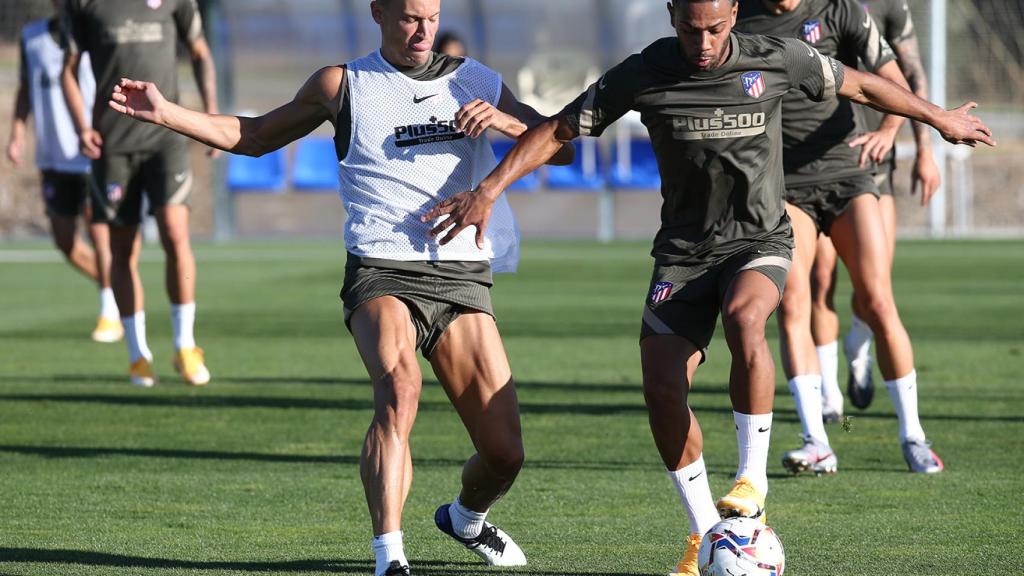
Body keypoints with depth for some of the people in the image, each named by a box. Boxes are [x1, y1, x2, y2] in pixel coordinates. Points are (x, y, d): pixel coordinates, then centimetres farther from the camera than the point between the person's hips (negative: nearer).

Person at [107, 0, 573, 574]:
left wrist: (504, 120, -7)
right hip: (383, 273, -2)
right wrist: (165, 112, 13)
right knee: (399, 386, -34)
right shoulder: (343, 85, 10)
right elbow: (256, 136, 22)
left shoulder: (474, 81, 14)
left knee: (505, 454, -3)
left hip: (463, 279, 2)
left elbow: (561, 148, 13)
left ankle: (466, 519, 33)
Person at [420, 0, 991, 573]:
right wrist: (488, 190, -10)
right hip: (684, 251, 2)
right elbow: (557, 131, -1)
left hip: (761, 240, -2)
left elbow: (861, 85, 8)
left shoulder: (777, 58, -8)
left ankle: (753, 482, -22)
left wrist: (941, 118, 20)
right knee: (662, 386, -14)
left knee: (744, 317, -36)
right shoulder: (643, 75, -8)